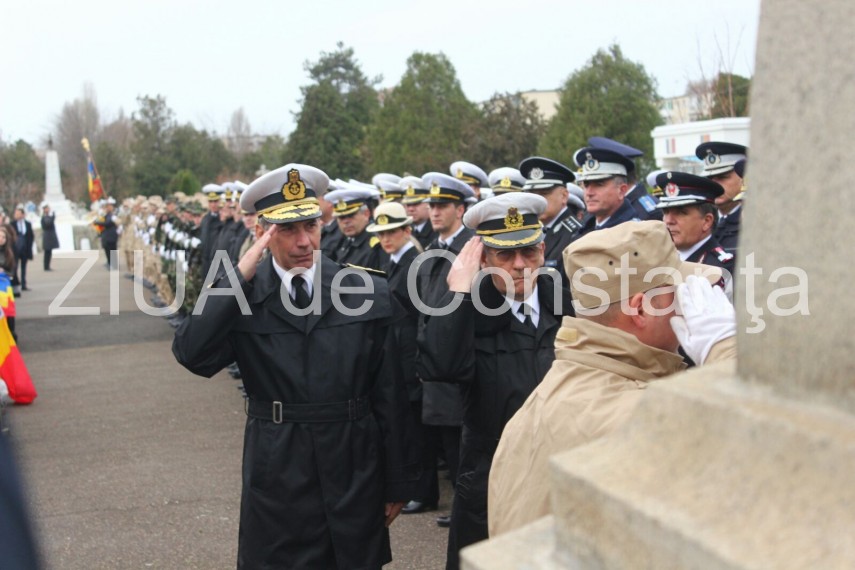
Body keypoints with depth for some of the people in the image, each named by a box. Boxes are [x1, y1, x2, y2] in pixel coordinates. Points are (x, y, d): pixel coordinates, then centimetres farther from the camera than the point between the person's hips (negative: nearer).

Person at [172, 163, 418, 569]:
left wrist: (397, 482, 4)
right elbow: (191, 355, -19)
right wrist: (239, 275, -21)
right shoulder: (239, 294, -3)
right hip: (276, 475, -1)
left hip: (355, 472, 1)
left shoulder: (368, 292, -3)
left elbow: (390, 395, 1)